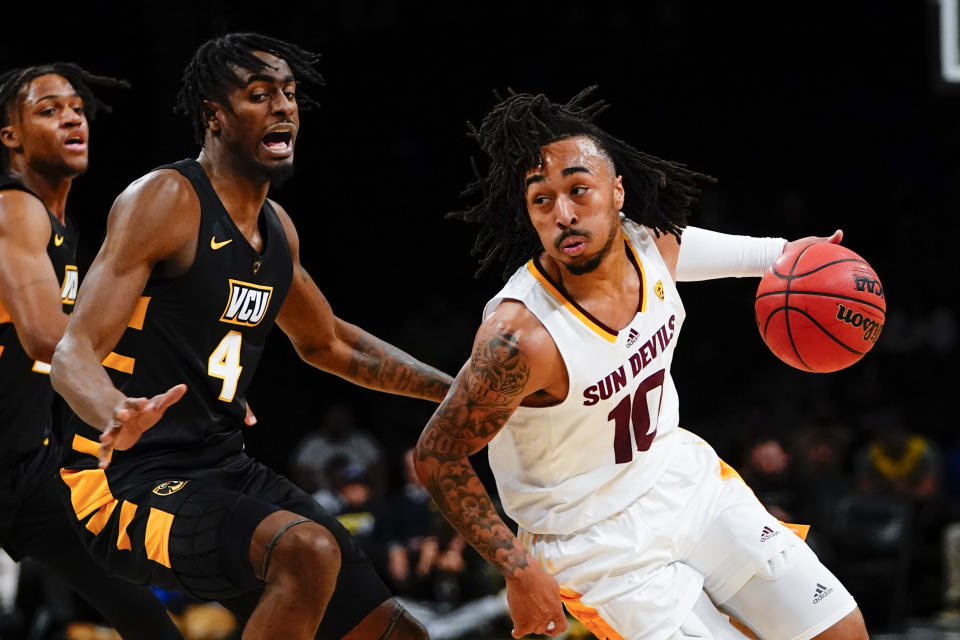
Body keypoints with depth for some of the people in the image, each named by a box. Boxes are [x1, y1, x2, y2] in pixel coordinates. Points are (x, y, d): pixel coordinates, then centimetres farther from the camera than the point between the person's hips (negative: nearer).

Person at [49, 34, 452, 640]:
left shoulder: (276, 227, 12)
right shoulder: (164, 200, -13)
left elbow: (327, 342, 31)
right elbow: (76, 351, -21)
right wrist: (116, 419, -43)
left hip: (227, 470, 9)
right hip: (130, 477, -9)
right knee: (308, 549, -34)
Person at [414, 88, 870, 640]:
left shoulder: (652, 242, -12)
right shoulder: (521, 336, -32)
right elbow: (437, 456, -21)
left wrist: (776, 254, 22)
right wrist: (520, 571, -20)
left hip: (684, 473, 7)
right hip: (601, 541, -7)